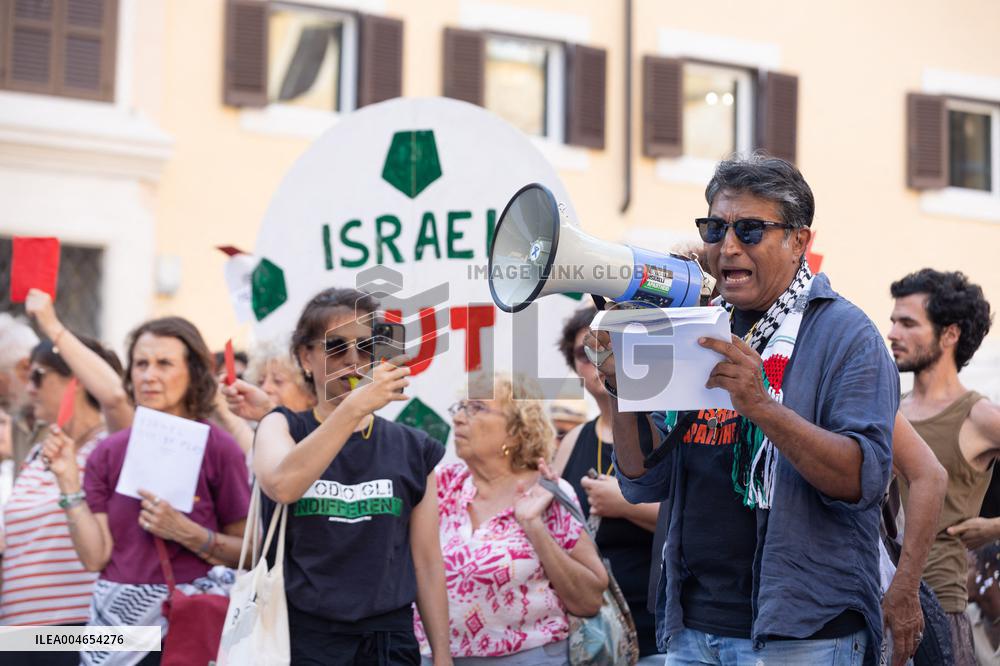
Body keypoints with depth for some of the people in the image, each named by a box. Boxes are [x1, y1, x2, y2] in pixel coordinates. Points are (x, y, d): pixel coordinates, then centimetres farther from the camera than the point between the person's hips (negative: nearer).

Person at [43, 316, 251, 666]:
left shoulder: (217, 448, -5)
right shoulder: (109, 452, 6)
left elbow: (249, 553, -5)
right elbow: (95, 556, -1)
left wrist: (186, 533, -18)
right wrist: (68, 482, -6)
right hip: (117, 617, 3)